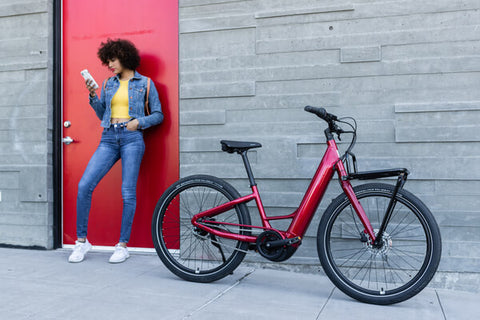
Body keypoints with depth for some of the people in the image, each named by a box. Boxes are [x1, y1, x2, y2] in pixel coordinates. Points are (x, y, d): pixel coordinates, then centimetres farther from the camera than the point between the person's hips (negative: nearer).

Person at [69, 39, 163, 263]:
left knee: (128, 192, -6)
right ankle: (81, 240, 4)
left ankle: (123, 245, 4)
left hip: (132, 138, -4)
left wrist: (139, 121, -9)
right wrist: (93, 96, 3)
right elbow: (102, 114, 17)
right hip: (109, 138, 4)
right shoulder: (108, 84, 18)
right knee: (84, 186, -8)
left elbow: (158, 115, 7)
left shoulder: (145, 83, 7)